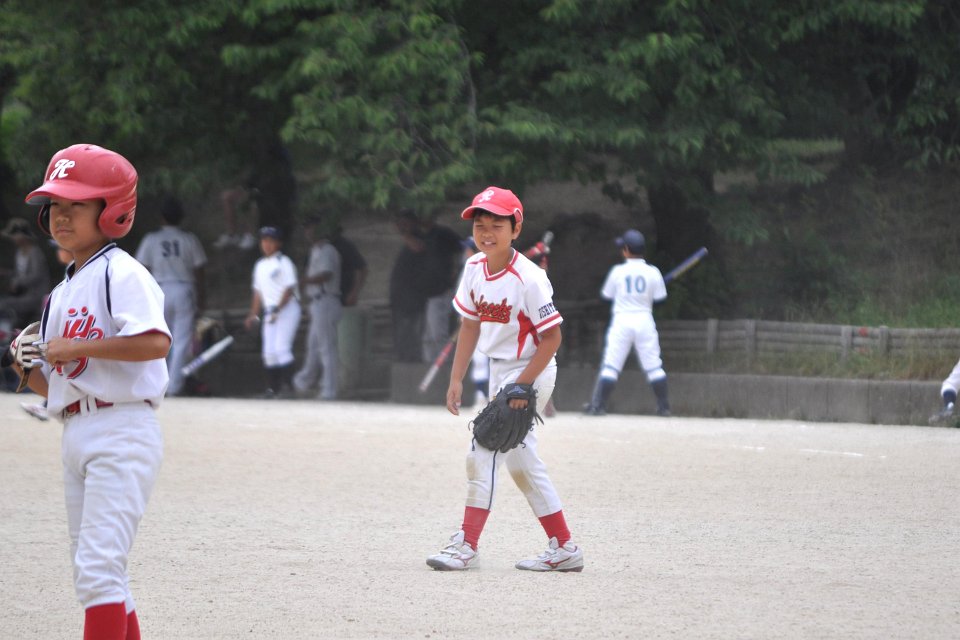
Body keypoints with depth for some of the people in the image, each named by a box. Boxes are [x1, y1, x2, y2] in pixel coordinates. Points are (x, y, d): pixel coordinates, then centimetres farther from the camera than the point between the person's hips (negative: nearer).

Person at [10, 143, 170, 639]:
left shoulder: (121, 273, -8)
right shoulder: (60, 294, 19)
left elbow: (156, 342, -26)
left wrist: (76, 347, -19)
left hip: (121, 433, -10)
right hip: (74, 435, 10)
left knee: (98, 566, -16)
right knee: (91, 573, 12)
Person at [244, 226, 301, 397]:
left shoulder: (284, 263, -6)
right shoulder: (260, 265, 16)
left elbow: (289, 290, -13)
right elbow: (258, 292, 21)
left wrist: (278, 310, -20)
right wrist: (253, 315, 17)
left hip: (287, 310, -7)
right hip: (269, 312, 7)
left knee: (281, 347, -16)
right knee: (268, 351, 2)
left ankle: (287, 384, -13)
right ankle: (272, 387, 7)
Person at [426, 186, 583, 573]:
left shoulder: (529, 279, -22)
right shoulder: (475, 269, -1)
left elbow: (551, 338, -19)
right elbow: (470, 324, 10)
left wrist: (522, 386, -22)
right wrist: (456, 379, 7)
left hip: (530, 371, -8)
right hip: (499, 373, 8)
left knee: (483, 453, -15)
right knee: (522, 463, 11)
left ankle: (466, 545, -11)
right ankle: (564, 549, 19)